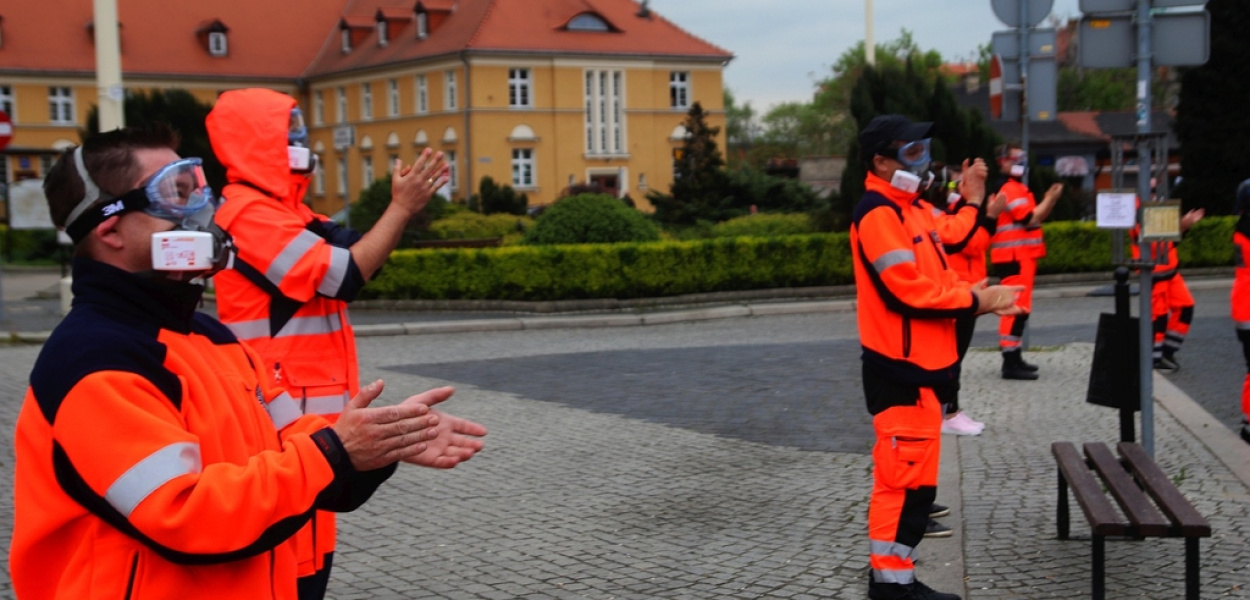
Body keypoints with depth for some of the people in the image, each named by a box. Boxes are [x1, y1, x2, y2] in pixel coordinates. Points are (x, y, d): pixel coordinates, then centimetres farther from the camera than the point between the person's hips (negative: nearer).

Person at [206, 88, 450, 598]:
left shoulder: (281, 208, 16)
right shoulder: (250, 212, -15)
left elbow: (357, 254, 11)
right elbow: (344, 276, -21)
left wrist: (406, 204, -1)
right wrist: (401, 209, -15)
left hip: (302, 407, 10)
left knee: (309, 545, 16)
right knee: (294, 555, -5)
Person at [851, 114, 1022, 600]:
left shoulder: (912, 208, 16)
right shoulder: (878, 215, -17)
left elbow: (935, 278, 19)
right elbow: (909, 292, -23)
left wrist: (978, 295, 0)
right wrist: (975, 301, -13)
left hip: (921, 364, 10)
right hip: (901, 368, -10)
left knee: (903, 474, 15)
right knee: (908, 478, -6)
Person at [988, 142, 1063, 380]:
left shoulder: (1018, 188, 21)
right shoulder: (1011, 189, -12)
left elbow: (1034, 218, 20)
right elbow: (1031, 220, -19)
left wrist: (1049, 199, 7)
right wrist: (1050, 198, -11)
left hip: (1022, 256, 11)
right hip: (1015, 257, -11)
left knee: (1019, 307, 14)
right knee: (1017, 307, -14)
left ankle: (1015, 357, 20)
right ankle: (1010, 362, -15)